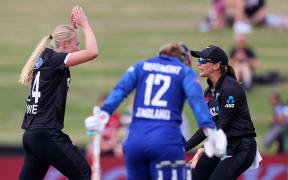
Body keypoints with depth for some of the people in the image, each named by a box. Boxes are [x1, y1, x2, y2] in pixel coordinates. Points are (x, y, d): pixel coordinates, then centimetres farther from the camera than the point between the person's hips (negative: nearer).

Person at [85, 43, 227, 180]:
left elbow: (120, 90, 2)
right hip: (167, 141, -3)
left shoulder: (141, 66, 18)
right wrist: (210, 131, -17)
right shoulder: (185, 72, 11)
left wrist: (104, 113, -9)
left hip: (135, 139, 3)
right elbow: (196, 99, -7)